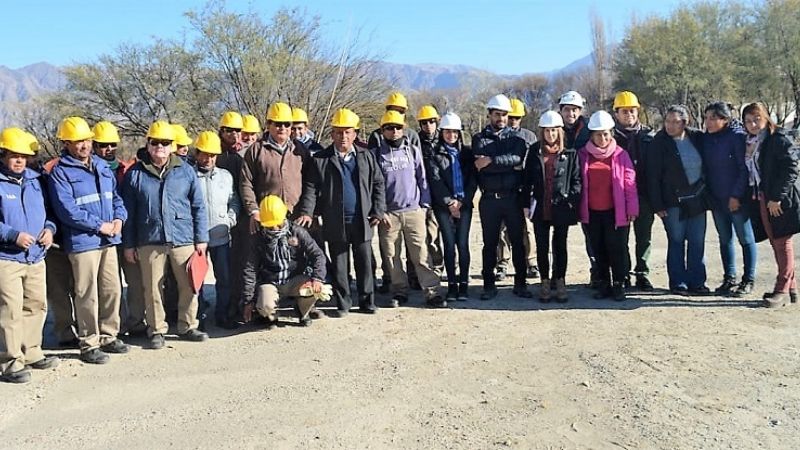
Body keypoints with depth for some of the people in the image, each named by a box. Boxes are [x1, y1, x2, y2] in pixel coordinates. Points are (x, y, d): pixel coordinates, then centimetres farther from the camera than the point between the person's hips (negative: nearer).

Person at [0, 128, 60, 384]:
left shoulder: (35, 180, 11)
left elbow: (46, 210, 19)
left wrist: (49, 228, 0)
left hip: (36, 257, 7)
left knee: (36, 306, 15)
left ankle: (31, 353, 30)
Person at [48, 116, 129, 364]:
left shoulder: (102, 166, 15)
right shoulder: (60, 173, -6)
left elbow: (116, 196, 18)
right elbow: (67, 210, -14)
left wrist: (119, 218, -1)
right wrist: (99, 225, -13)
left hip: (108, 240, 6)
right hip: (82, 242, -6)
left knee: (113, 290, 11)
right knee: (87, 295, -2)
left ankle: (108, 336, 25)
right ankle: (89, 344, 8)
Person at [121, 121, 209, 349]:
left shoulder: (185, 171, 5)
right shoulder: (135, 174, 4)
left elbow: (198, 206, 6)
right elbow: (129, 212, 7)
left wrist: (201, 238, 3)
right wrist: (129, 244, 5)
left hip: (183, 239, 1)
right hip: (149, 242, 0)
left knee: (189, 286, 6)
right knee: (153, 289, 6)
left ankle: (188, 326, 22)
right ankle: (157, 330, 20)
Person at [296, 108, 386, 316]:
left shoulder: (366, 156, 7)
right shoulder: (320, 160, 2)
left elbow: (378, 183, 9)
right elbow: (311, 188, -1)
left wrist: (378, 211, 1)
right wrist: (307, 212, -14)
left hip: (362, 221, 1)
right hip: (335, 223, -1)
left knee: (365, 263, 6)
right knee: (339, 266, 7)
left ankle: (367, 301, 19)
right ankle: (343, 303, 18)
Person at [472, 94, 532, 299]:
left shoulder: (515, 137, 9)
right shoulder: (479, 139, 6)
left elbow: (518, 158, -12)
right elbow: (479, 165, -11)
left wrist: (491, 161, -17)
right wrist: (509, 165, -11)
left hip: (513, 197, 1)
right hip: (489, 198, -1)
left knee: (518, 242, 5)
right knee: (490, 243, 6)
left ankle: (520, 284, 15)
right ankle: (489, 285, 15)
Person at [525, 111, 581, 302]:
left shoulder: (570, 153, 1)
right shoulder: (534, 151, 6)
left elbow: (576, 179, 1)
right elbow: (527, 178, 6)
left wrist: (572, 202, -9)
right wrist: (526, 203, 0)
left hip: (561, 209, -1)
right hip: (540, 208, 2)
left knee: (560, 246, 7)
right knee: (542, 247, 6)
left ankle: (560, 283, 17)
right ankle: (545, 282, 17)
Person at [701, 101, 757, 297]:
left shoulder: (737, 136, -11)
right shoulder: (705, 138, 6)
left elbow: (744, 168, -13)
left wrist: (737, 195, -16)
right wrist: (706, 194, 4)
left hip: (736, 199, -6)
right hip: (716, 199, 6)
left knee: (746, 239, 3)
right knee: (725, 239, 12)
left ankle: (748, 280, 11)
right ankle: (730, 279, 21)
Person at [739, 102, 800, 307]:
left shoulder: (779, 139, -7)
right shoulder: (749, 143, 14)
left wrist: (777, 198, -17)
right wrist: (752, 196, 7)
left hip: (780, 201, -7)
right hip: (761, 200, 7)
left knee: (782, 243, -1)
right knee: (775, 243, 11)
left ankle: (782, 290, 4)